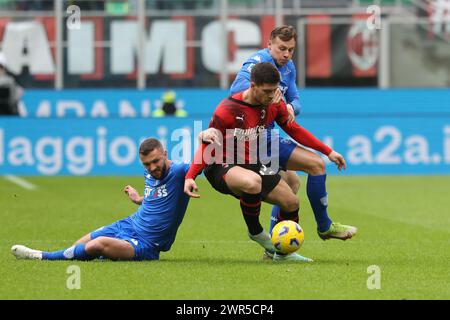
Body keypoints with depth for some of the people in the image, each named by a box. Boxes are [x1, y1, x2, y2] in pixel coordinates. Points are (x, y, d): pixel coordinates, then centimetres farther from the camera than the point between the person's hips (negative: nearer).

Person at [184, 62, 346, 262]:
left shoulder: (274, 104, -4)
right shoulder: (227, 110, -22)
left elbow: (294, 130, 12)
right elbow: (207, 146, -16)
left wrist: (328, 152, 10)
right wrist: (190, 177, -30)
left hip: (253, 166, 7)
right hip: (221, 168, -7)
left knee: (291, 202, 5)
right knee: (253, 182, -39)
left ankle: (281, 252, 31)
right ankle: (255, 231, -11)